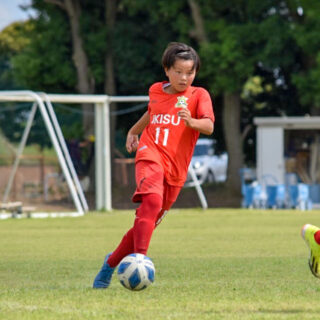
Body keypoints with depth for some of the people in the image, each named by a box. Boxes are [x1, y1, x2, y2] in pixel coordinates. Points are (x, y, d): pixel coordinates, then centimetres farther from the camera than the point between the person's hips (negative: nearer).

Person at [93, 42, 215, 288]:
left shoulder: (199, 95, 1)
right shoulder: (156, 91, 11)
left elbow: (209, 126, -15)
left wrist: (192, 122, -34)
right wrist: (133, 131, 40)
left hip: (175, 170, 1)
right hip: (150, 156, 0)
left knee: (148, 221, 7)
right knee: (153, 200, -31)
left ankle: (113, 262, 28)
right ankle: (140, 256, -40)